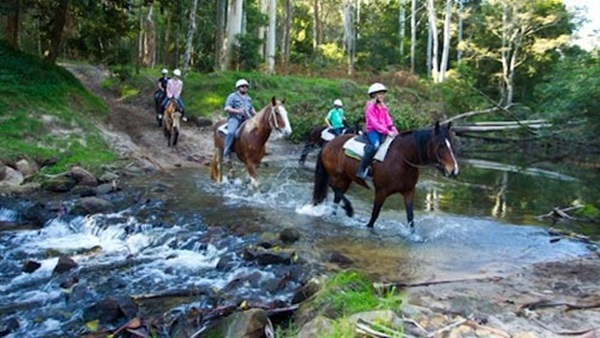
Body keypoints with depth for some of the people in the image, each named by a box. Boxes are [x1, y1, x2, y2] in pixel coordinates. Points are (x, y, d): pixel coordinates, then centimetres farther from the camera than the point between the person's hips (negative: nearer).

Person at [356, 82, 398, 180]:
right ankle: (361, 170, -32)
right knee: (375, 145, -35)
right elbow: (374, 123, -14)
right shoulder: (370, 107, -5)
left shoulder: (383, 107, 19)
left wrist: (393, 129, -8)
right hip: (372, 130, -8)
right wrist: (387, 132, -22)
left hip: (383, 131, 8)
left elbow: (388, 120, 13)